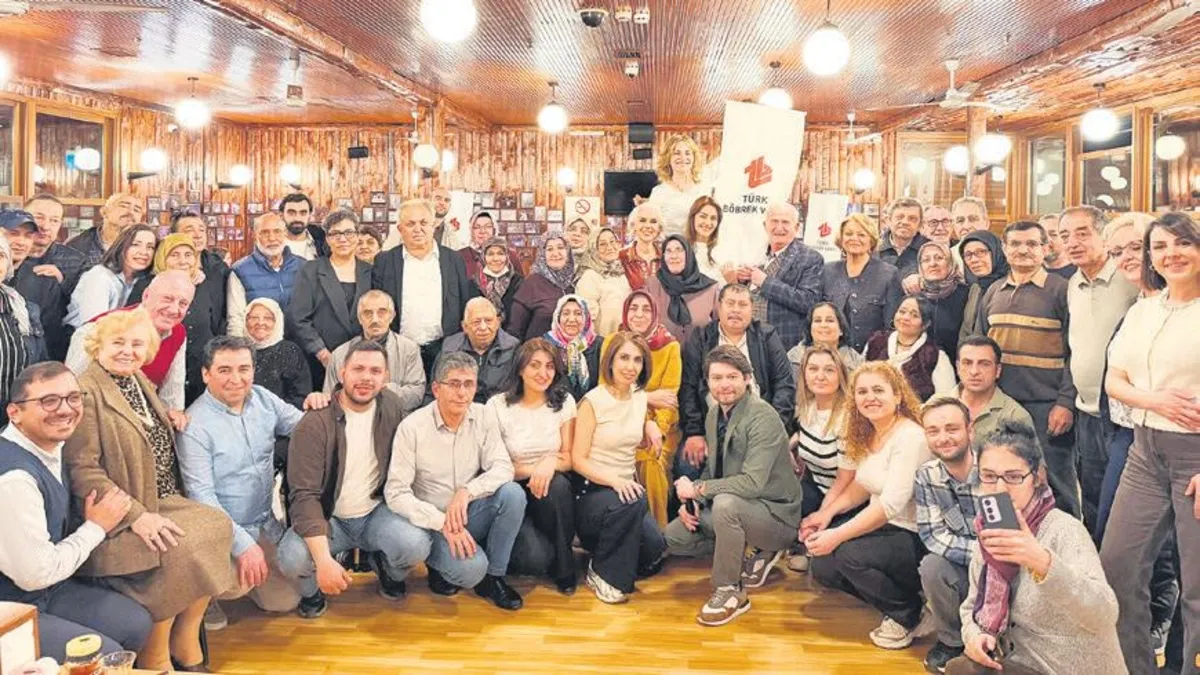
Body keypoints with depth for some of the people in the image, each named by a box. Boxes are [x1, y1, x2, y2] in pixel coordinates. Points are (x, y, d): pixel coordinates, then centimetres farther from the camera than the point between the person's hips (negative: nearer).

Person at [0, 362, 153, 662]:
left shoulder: (49, 446, 0)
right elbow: (35, 574, -25)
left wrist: (89, 518, 1)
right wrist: (96, 527, -13)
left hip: (48, 590, 9)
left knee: (136, 623, 4)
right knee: (106, 655, -14)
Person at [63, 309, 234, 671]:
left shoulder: (140, 382, 14)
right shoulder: (85, 393, -12)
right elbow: (82, 470, -19)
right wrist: (136, 515, -24)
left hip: (161, 502, 8)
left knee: (216, 525, -15)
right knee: (176, 548, -27)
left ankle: (185, 643, -3)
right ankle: (154, 660, -6)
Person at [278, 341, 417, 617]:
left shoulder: (391, 406, -5)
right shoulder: (314, 425, -19)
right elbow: (304, 496, -24)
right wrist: (324, 560, -34)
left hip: (376, 513, 3)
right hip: (327, 518, -3)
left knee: (417, 547, -27)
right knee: (292, 558, -33)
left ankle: (384, 566, 13)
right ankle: (313, 590, 7)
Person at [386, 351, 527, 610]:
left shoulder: (482, 417, -3)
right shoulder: (412, 427, -14)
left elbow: (503, 467, -8)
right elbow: (396, 493, -17)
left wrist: (466, 491, -26)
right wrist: (443, 523, -26)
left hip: (469, 516, 4)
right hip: (432, 521, -4)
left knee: (513, 493, -24)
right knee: (471, 568, -30)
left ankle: (493, 577, -6)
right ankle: (438, 563, 7)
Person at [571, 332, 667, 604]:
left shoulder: (639, 397, 7)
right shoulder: (593, 401, -12)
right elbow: (578, 459, -14)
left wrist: (650, 426, -2)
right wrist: (613, 480, -29)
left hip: (626, 488, 6)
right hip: (592, 490, -6)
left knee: (653, 550, -17)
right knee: (633, 502, -36)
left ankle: (604, 546, 16)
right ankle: (603, 573, -13)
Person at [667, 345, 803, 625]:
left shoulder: (763, 417, -22)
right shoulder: (714, 415, 5)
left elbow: (752, 482, -31)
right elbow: (712, 468, 13)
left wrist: (697, 489, -23)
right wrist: (691, 501, -6)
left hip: (776, 514, -9)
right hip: (729, 504, 9)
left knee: (725, 503, -37)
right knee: (674, 537, 0)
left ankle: (730, 592, -17)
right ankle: (753, 554, 12)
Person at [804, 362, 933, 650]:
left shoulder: (910, 437, -22)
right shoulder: (867, 435, 5)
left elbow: (891, 505, -28)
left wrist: (837, 535, -28)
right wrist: (827, 513, -3)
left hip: (915, 536, -8)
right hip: (881, 526, 8)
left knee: (851, 555, -28)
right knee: (822, 567, -7)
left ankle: (910, 615, -2)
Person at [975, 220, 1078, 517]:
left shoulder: (1061, 290, -3)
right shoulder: (993, 293, 13)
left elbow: (1075, 352, -8)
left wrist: (1066, 402, -15)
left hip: (1046, 406, -5)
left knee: (1055, 484, 2)